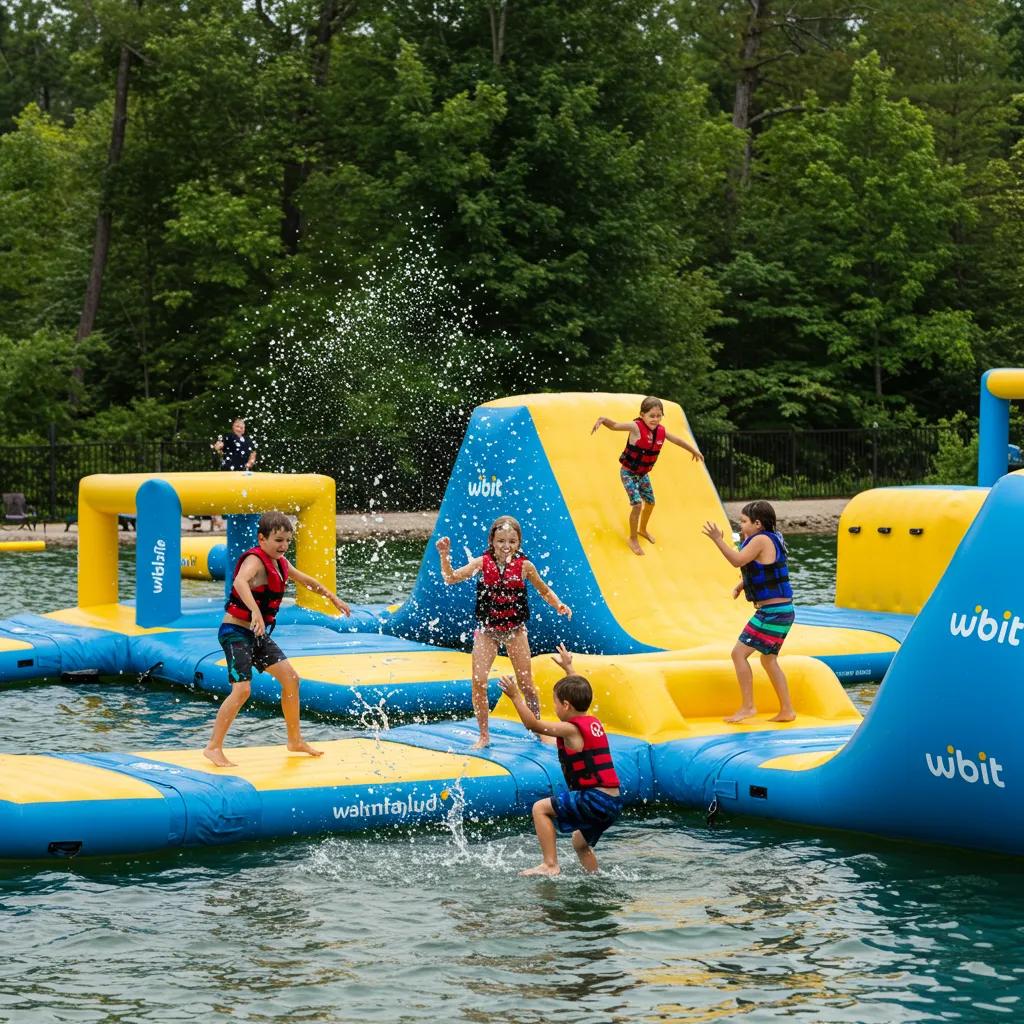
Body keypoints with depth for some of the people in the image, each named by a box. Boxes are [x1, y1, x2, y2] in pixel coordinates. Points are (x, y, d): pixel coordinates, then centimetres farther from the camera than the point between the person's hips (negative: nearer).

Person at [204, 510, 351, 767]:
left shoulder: (280, 563, 10)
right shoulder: (255, 560, -18)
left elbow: (305, 581, 29)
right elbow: (240, 581, -41)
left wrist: (333, 598, 35)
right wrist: (255, 612, -54)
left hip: (257, 634, 9)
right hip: (235, 631, -9)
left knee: (290, 678, 9)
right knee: (242, 689, -19)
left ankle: (295, 740, 22)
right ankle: (214, 747, -11)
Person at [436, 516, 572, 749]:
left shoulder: (524, 566, -8)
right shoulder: (483, 563, -9)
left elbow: (544, 590, 7)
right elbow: (451, 578, -13)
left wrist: (558, 605, -10)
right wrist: (445, 556, -27)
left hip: (515, 631, 0)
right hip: (486, 630, 0)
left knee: (526, 684, 6)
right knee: (478, 682, -7)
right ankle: (484, 735, 8)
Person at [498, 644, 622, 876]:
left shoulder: (570, 730, -10)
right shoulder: (594, 722, 14)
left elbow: (533, 724, -11)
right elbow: (579, 695, 33)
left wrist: (516, 697, -8)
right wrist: (568, 668, 42)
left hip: (594, 799, -9)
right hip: (614, 802, 9)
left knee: (541, 808, -2)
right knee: (581, 842, 28)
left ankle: (550, 865, -5)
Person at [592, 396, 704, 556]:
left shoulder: (661, 431, -7)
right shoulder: (636, 427, -25)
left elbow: (678, 440, 10)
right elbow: (615, 426, -34)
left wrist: (694, 451, 24)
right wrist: (602, 420, -56)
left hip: (643, 474, 7)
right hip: (628, 472, -7)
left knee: (650, 502, 20)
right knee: (637, 503, -16)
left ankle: (642, 529, 48)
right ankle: (633, 539, 2)